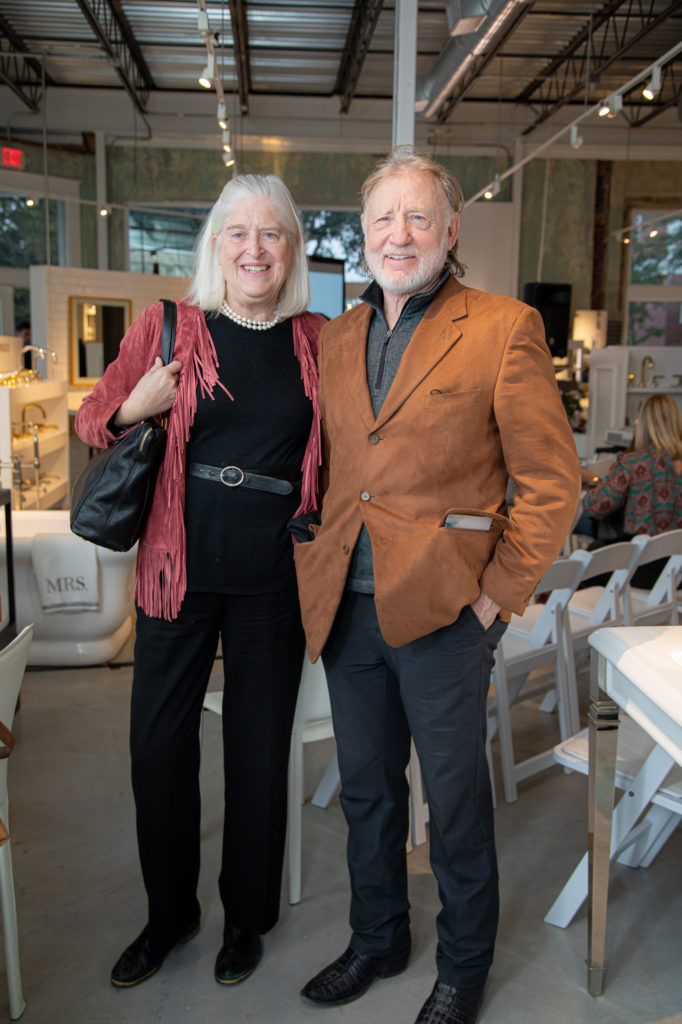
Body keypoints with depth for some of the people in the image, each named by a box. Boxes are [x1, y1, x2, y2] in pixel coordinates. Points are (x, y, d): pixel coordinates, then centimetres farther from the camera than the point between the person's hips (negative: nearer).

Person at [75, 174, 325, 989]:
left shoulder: (315, 341, 5)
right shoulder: (167, 327, 0)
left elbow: (333, 447, 18)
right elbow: (93, 421, 8)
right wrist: (138, 406, -13)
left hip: (272, 576, 1)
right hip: (180, 566, 0)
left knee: (259, 749, 11)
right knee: (158, 745, 7)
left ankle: (247, 915, 34)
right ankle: (168, 912, 33)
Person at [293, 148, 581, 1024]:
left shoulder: (504, 329, -7)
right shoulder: (334, 336, 10)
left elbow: (553, 482, -7)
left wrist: (498, 595, -10)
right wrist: (317, 568, 11)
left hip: (440, 611, -5)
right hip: (346, 608, 5)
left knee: (455, 800, 12)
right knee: (366, 791, 20)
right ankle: (376, 941, 43)